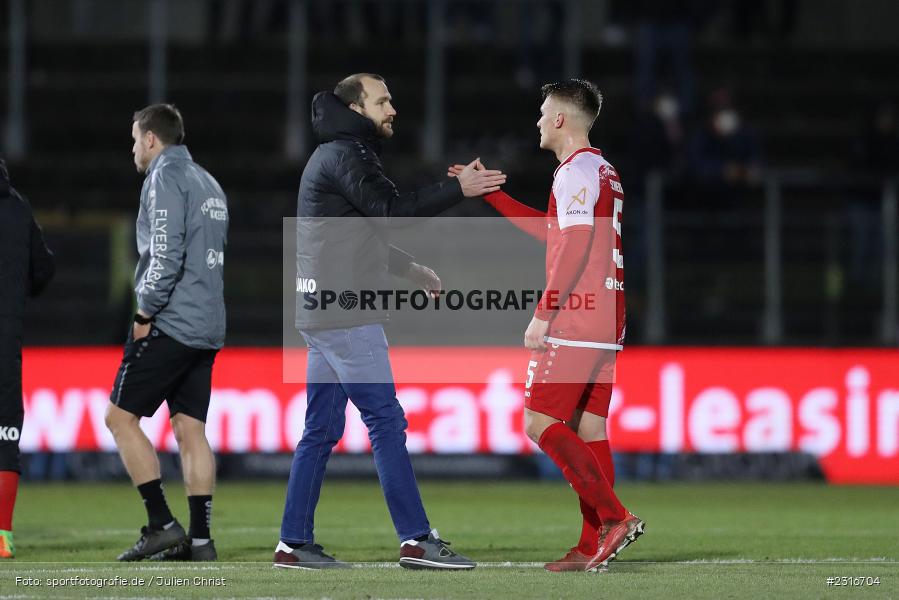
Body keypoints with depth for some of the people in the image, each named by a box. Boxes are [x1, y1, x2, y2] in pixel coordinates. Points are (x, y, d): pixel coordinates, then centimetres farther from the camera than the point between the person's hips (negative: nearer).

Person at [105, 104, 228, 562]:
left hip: (169, 324, -9)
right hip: (206, 330, 9)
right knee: (190, 429, 7)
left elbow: (165, 254, -18)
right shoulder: (208, 182, 20)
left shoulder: (165, 178, -8)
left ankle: (161, 524, -11)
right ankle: (200, 540, 1)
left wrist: (146, 313, -12)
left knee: (121, 416, -4)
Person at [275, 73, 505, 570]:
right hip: (344, 317, -10)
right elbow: (392, 209, -22)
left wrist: (416, 272, 32)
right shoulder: (344, 155, -10)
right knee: (386, 420, -10)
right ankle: (416, 541, -12)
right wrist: (459, 188, -21)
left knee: (321, 430, 10)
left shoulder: (338, 155, 22)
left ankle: (295, 543, 10)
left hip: (323, 315, 10)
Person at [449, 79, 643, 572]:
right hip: (606, 326, 9)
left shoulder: (576, 171, -10)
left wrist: (543, 314, -20)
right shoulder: (605, 174, 20)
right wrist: (489, 193, 34)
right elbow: (553, 231, 31)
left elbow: (575, 246, -19)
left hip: (572, 323, -9)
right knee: (589, 430, 7)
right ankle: (592, 546, 3)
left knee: (542, 424, -9)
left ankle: (614, 517, -16)